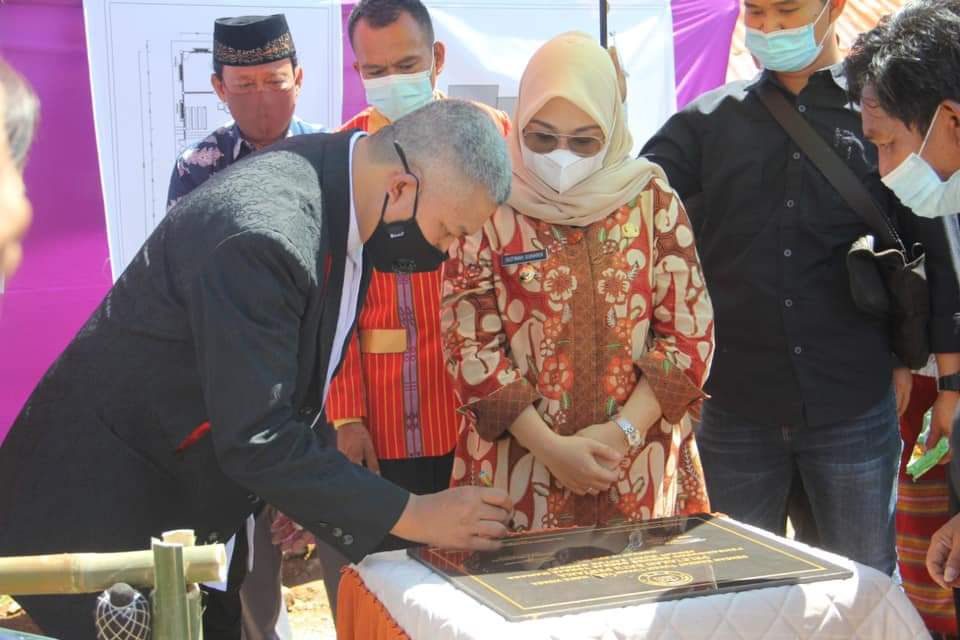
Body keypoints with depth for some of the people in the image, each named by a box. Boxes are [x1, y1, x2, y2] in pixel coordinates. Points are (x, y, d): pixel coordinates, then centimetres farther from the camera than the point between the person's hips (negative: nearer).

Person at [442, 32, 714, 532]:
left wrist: (624, 431, -10)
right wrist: (551, 448, -12)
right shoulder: (488, 208, -3)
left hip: (641, 470, 2)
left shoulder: (652, 199, 1)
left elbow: (689, 332, 1)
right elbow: (471, 346, -5)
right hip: (521, 474, -1)